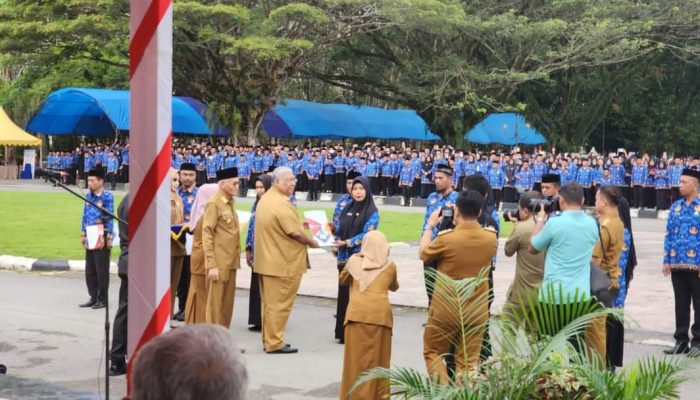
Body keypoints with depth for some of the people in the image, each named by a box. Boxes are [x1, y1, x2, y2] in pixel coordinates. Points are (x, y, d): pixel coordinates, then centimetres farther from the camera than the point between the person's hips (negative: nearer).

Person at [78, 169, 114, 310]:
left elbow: (110, 217, -11)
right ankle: (93, 298, 20)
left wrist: (108, 237, -13)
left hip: (102, 238, -7)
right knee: (90, 270, 11)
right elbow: (84, 216, 16)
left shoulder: (107, 197, -9)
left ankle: (102, 300, 8)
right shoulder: (88, 196, 11)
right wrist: (83, 234, 15)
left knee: (102, 270, 0)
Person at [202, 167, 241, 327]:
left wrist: (236, 260, 12)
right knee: (215, 304, -1)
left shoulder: (230, 203, 13)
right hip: (218, 263, -8)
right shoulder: (213, 203, -11)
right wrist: (212, 265, -19)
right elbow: (207, 236, -15)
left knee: (227, 304, 12)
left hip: (230, 262, 8)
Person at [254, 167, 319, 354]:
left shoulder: (265, 199, 9)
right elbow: (295, 233, -21)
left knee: (269, 302, 16)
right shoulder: (282, 203, -22)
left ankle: (268, 340, 25)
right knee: (279, 304, -1)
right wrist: (312, 242, -5)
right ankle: (274, 343, 5)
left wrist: (299, 223, 15)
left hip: (267, 259, 10)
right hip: (283, 262, -10)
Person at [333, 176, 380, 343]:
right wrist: (332, 227, -7)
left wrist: (347, 242, -17)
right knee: (344, 293, 7)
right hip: (344, 257, 6)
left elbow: (367, 235, -13)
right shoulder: (347, 208, 13)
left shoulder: (372, 212, -4)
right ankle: (344, 332, 15)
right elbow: (339, 229, 14)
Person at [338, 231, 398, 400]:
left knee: (356, 356, 5)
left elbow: (343, 279, 29)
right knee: (377, 358, 6)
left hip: (357, 312, 0)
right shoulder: (390, 266, 12)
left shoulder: (354, 261, 11)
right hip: (380, 313, 0)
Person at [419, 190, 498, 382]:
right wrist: (459, 229, 19)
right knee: (468, 362, 9)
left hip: (445, 310, -3)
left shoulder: (446, 239, -18)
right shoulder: (491, 239, -7)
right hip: (477, 311, 3)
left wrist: (430, 225, 13)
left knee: (433, 353, 14)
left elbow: (424, 254, 2)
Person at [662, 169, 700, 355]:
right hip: (677, 264, 5)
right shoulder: (675, 207, 9)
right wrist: (667, 260, 6)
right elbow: (668, 234, 11)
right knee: (681, 304, 12)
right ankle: (681, 340, 20)